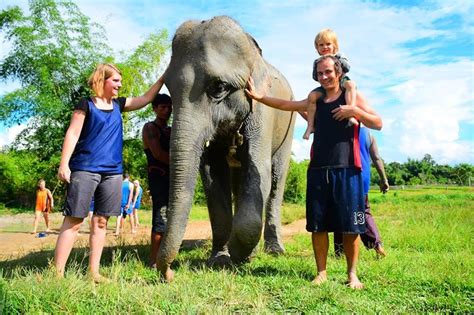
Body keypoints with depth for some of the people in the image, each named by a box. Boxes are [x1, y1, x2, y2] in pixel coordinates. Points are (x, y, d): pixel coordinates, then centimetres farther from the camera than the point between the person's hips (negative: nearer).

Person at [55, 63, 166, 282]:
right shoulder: (86, 104, 1)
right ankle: (57, 272, -3)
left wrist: (163, 77, 15)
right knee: (74, 220, -6)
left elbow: (146, 98, 21)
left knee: (101, 221, 5)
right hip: (85, 169, -6)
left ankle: (94, 272, 11)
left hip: (112, 171, 6)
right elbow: (72, 134, -5)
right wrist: (64, 164, -13)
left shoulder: (118, 105, 16)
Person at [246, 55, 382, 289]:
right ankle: (321, 273, 14)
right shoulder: (315, 100, 18)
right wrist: (258, 96, 11)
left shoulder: (352, 96, 7)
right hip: (318, 170, 4)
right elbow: (287, 105, 19)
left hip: (346, 170, -3)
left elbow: (377, 123, 1)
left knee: (349, 226, 0)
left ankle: (352, 274, 13)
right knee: (318, 225, 4)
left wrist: (355, 111, -14)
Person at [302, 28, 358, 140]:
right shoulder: (317, 62, 9)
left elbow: (347, 67, -11)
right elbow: (315, 77, 5)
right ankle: (310, 126, -22)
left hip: (341, 82, -1)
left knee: (351, 84, -35)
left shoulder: (339, 56, 6)